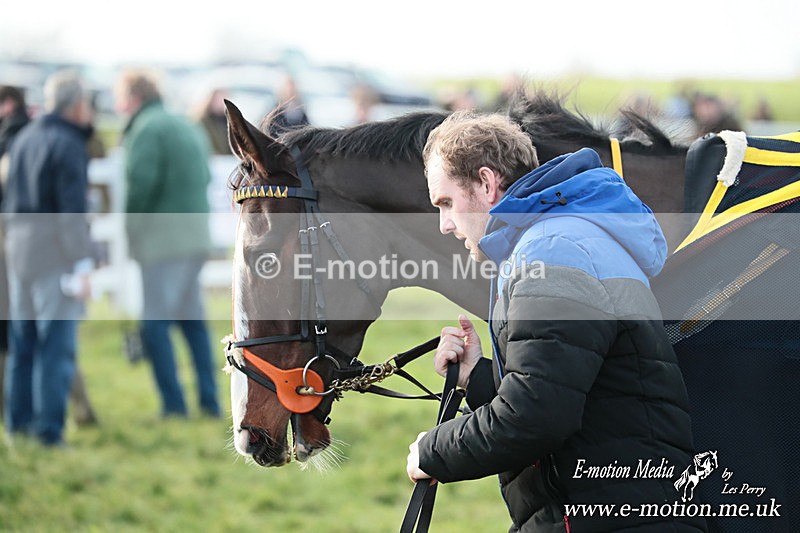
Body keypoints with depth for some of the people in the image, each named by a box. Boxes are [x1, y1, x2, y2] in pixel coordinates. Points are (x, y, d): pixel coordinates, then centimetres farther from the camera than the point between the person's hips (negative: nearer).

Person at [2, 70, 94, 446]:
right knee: (57, 343, -6)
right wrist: (82, 265, -16)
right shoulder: (67, 144, -11)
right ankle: (49, 429, -7)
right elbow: (72, 210, -16)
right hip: (53, 252, -8)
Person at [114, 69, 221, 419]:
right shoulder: (187, 126, 18)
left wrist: (132, 223, -6)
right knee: (192, 320, 15)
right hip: (197, 235, 9)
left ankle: (174, 405, -9)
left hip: (163, 237, -9)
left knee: (155, 324, -5)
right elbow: (204, 176, 18)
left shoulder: (146, 128, -10)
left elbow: (142, 180, -18)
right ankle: (209, 401, 14)